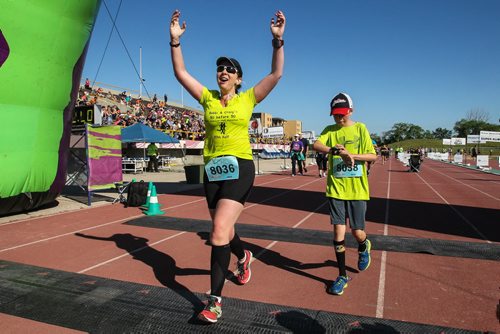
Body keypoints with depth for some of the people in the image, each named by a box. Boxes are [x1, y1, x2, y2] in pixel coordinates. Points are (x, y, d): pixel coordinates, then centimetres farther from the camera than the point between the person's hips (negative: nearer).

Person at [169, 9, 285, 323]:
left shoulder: (248, 98, 2)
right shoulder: (208, 97, 10)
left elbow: (277, 73, -4)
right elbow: (180, 72, 8)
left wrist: (278, 40, -11)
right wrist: (175, 40, 0)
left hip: (240, 168, -5)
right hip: (212, 169, 5)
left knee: (219, 232, -15)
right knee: (224, 229, 17)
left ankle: (215, 300, -4)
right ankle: (244, 257, 51)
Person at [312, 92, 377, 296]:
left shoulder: (360, 128, 4)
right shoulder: (330, 130, 6)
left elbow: (373, 156, -1)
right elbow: (316, 145, -14)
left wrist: (350, 155, -16)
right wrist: (334, 150, -31)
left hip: (357, 189, -1)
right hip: (336, 188, 1)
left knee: (357, 232, 4)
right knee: (339, 231, -1)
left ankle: (364, 247, 43)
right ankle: (342, 276, 15)